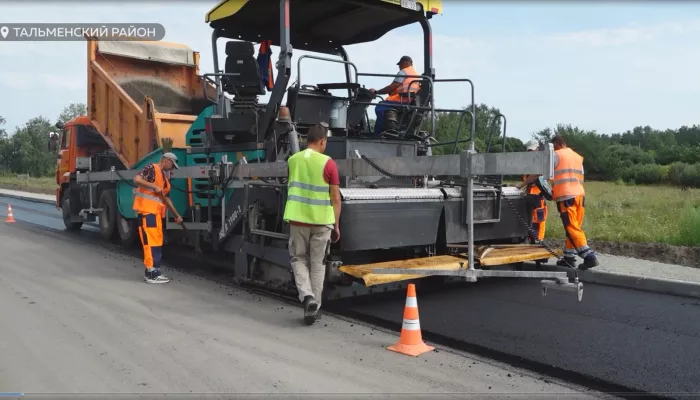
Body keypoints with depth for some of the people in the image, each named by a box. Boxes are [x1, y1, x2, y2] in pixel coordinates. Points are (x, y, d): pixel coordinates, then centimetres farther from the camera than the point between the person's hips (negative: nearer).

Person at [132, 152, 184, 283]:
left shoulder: (164, 178, 22)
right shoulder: (151, 168, -4)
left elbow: (166, 198, 26)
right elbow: (136, 179, -19)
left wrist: (177, 215, 24)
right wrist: (154, 187, -23)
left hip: (156, 212, 10)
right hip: (146, 210, -10)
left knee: (157, 242, 10)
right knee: (151, 241, -10)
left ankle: (153, 272, 16)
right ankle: (152, 274, -10)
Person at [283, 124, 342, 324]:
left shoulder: (293, 160, 3)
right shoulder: (328, 163, -8)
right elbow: (336, 198, -7)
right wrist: (336, 224, 2)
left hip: (298, 219, 2)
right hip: (321, 221, -2)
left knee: (298, 259, 16)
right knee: (318, 264, 11)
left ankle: (307, 296, -5)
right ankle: (314, 305, 14)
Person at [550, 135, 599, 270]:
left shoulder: (556, 155, -1)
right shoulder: (577, 157, 21)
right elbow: (581, 178, 22)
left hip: (565, 197, -7)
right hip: (580, 194, 8)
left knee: (572, 228, -8)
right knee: (574, 228, 11)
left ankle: (589, 256, -15)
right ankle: (569, 257, 14)